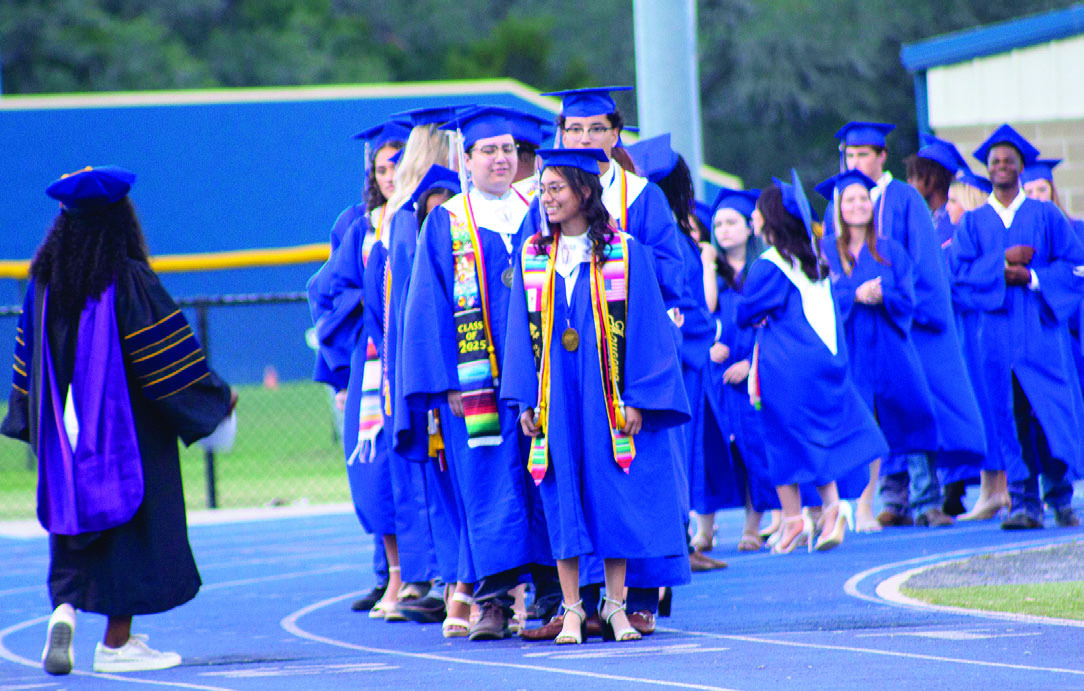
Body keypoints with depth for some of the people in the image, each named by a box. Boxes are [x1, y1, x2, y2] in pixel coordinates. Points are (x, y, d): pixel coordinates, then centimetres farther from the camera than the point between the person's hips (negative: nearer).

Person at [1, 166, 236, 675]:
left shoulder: (43, 284, 1)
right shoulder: (130, 282, -15)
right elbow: (170, 356, -12)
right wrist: (218, 399, 1)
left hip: (64, 431, 5)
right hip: (129, 433, -5)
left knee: (75, 528, 14)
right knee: (132, 525, 5)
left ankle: (65, 607, -9)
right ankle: (117, 643, 8)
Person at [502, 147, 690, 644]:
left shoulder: (624, 252, -1)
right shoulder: (533, 257, 8)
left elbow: (644, 327, -4)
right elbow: (522, 332, 8)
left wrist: (636, 398, -10)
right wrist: (525, 400, 0)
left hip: (609, 397, -2)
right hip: (557, 398, 2)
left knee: (614, 497, 0)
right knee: (564, 501, 1)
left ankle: (615, 606, 9)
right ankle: (571, 609, 5)